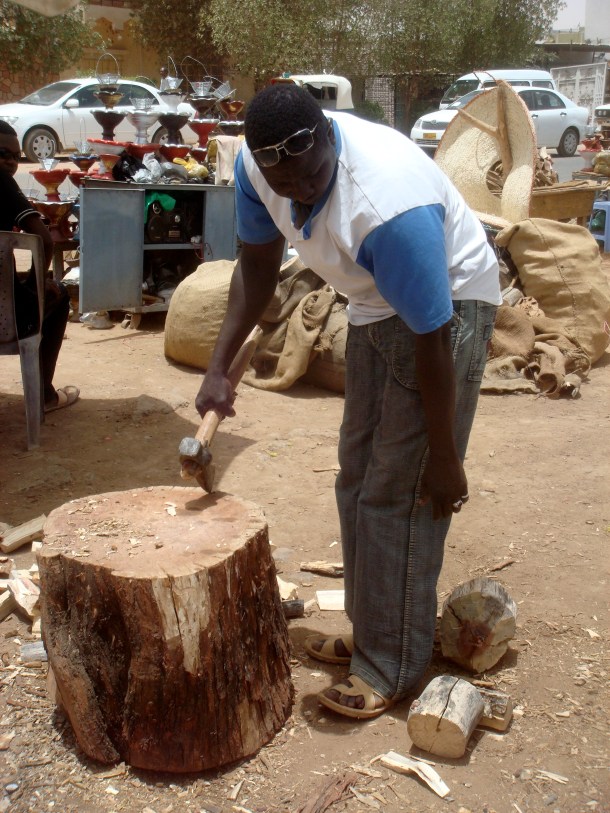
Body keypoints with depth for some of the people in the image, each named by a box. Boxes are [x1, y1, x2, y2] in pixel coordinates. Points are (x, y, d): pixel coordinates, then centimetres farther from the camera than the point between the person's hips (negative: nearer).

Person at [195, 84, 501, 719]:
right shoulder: (257, 166, -17)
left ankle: (391, 669, 7)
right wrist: (219, 368, -8)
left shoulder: (388, 207, -38)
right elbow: (257, 267, 0)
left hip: (446, 306, -8)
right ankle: (369, 633, 30)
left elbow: (430, 343, -30)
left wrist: (445, 461, -21)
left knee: (399, 495, -8)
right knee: (357, 480, 14)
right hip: (374, 304, 8)